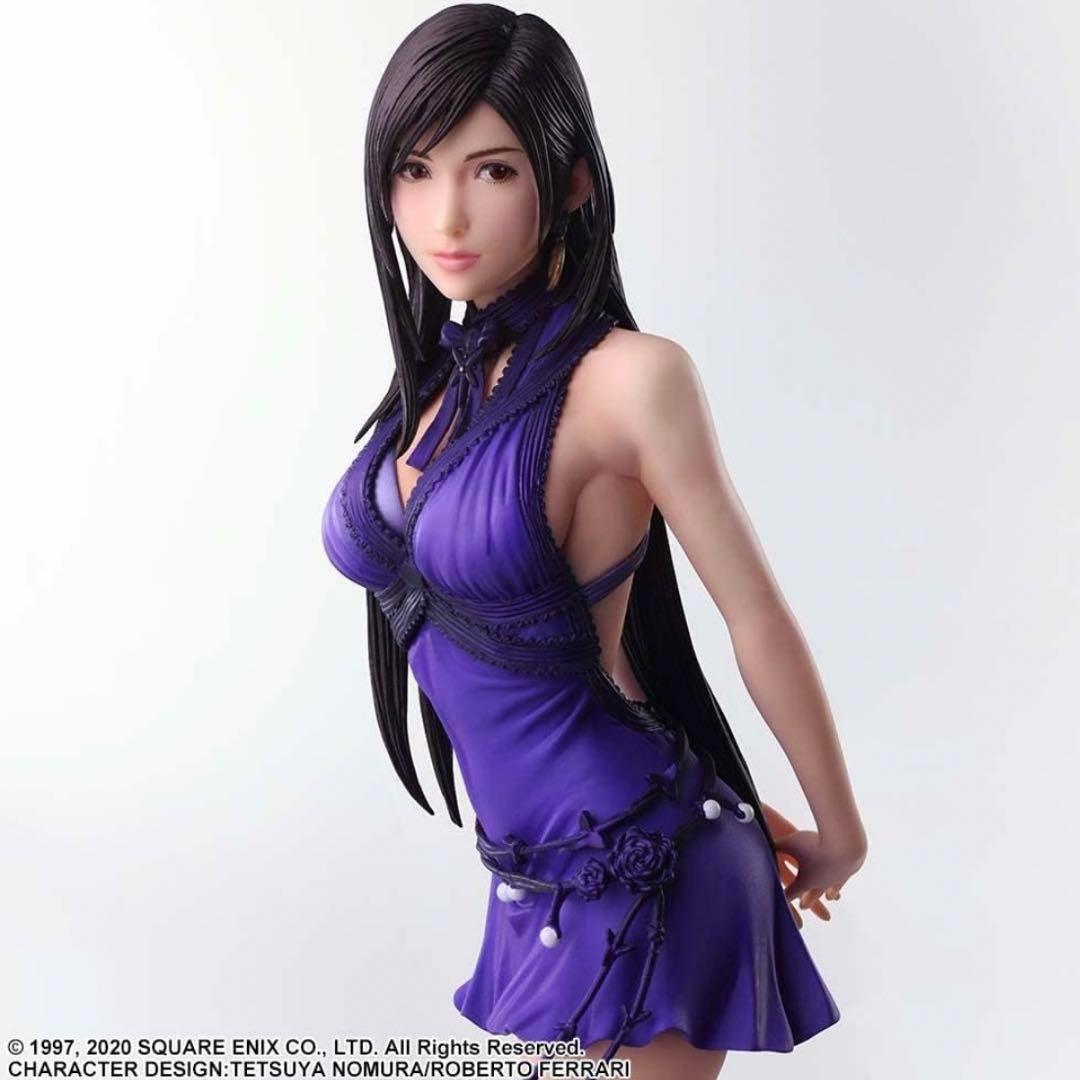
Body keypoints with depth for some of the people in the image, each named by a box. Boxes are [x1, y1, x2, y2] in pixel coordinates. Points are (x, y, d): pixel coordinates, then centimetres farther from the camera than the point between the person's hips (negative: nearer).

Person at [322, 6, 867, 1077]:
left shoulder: (627, 376, -18)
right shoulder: (438, 375, 3)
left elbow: (759, 618, -11)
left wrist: (836, 831, 1)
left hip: (634, 862, -7)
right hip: (532, 868, 7)